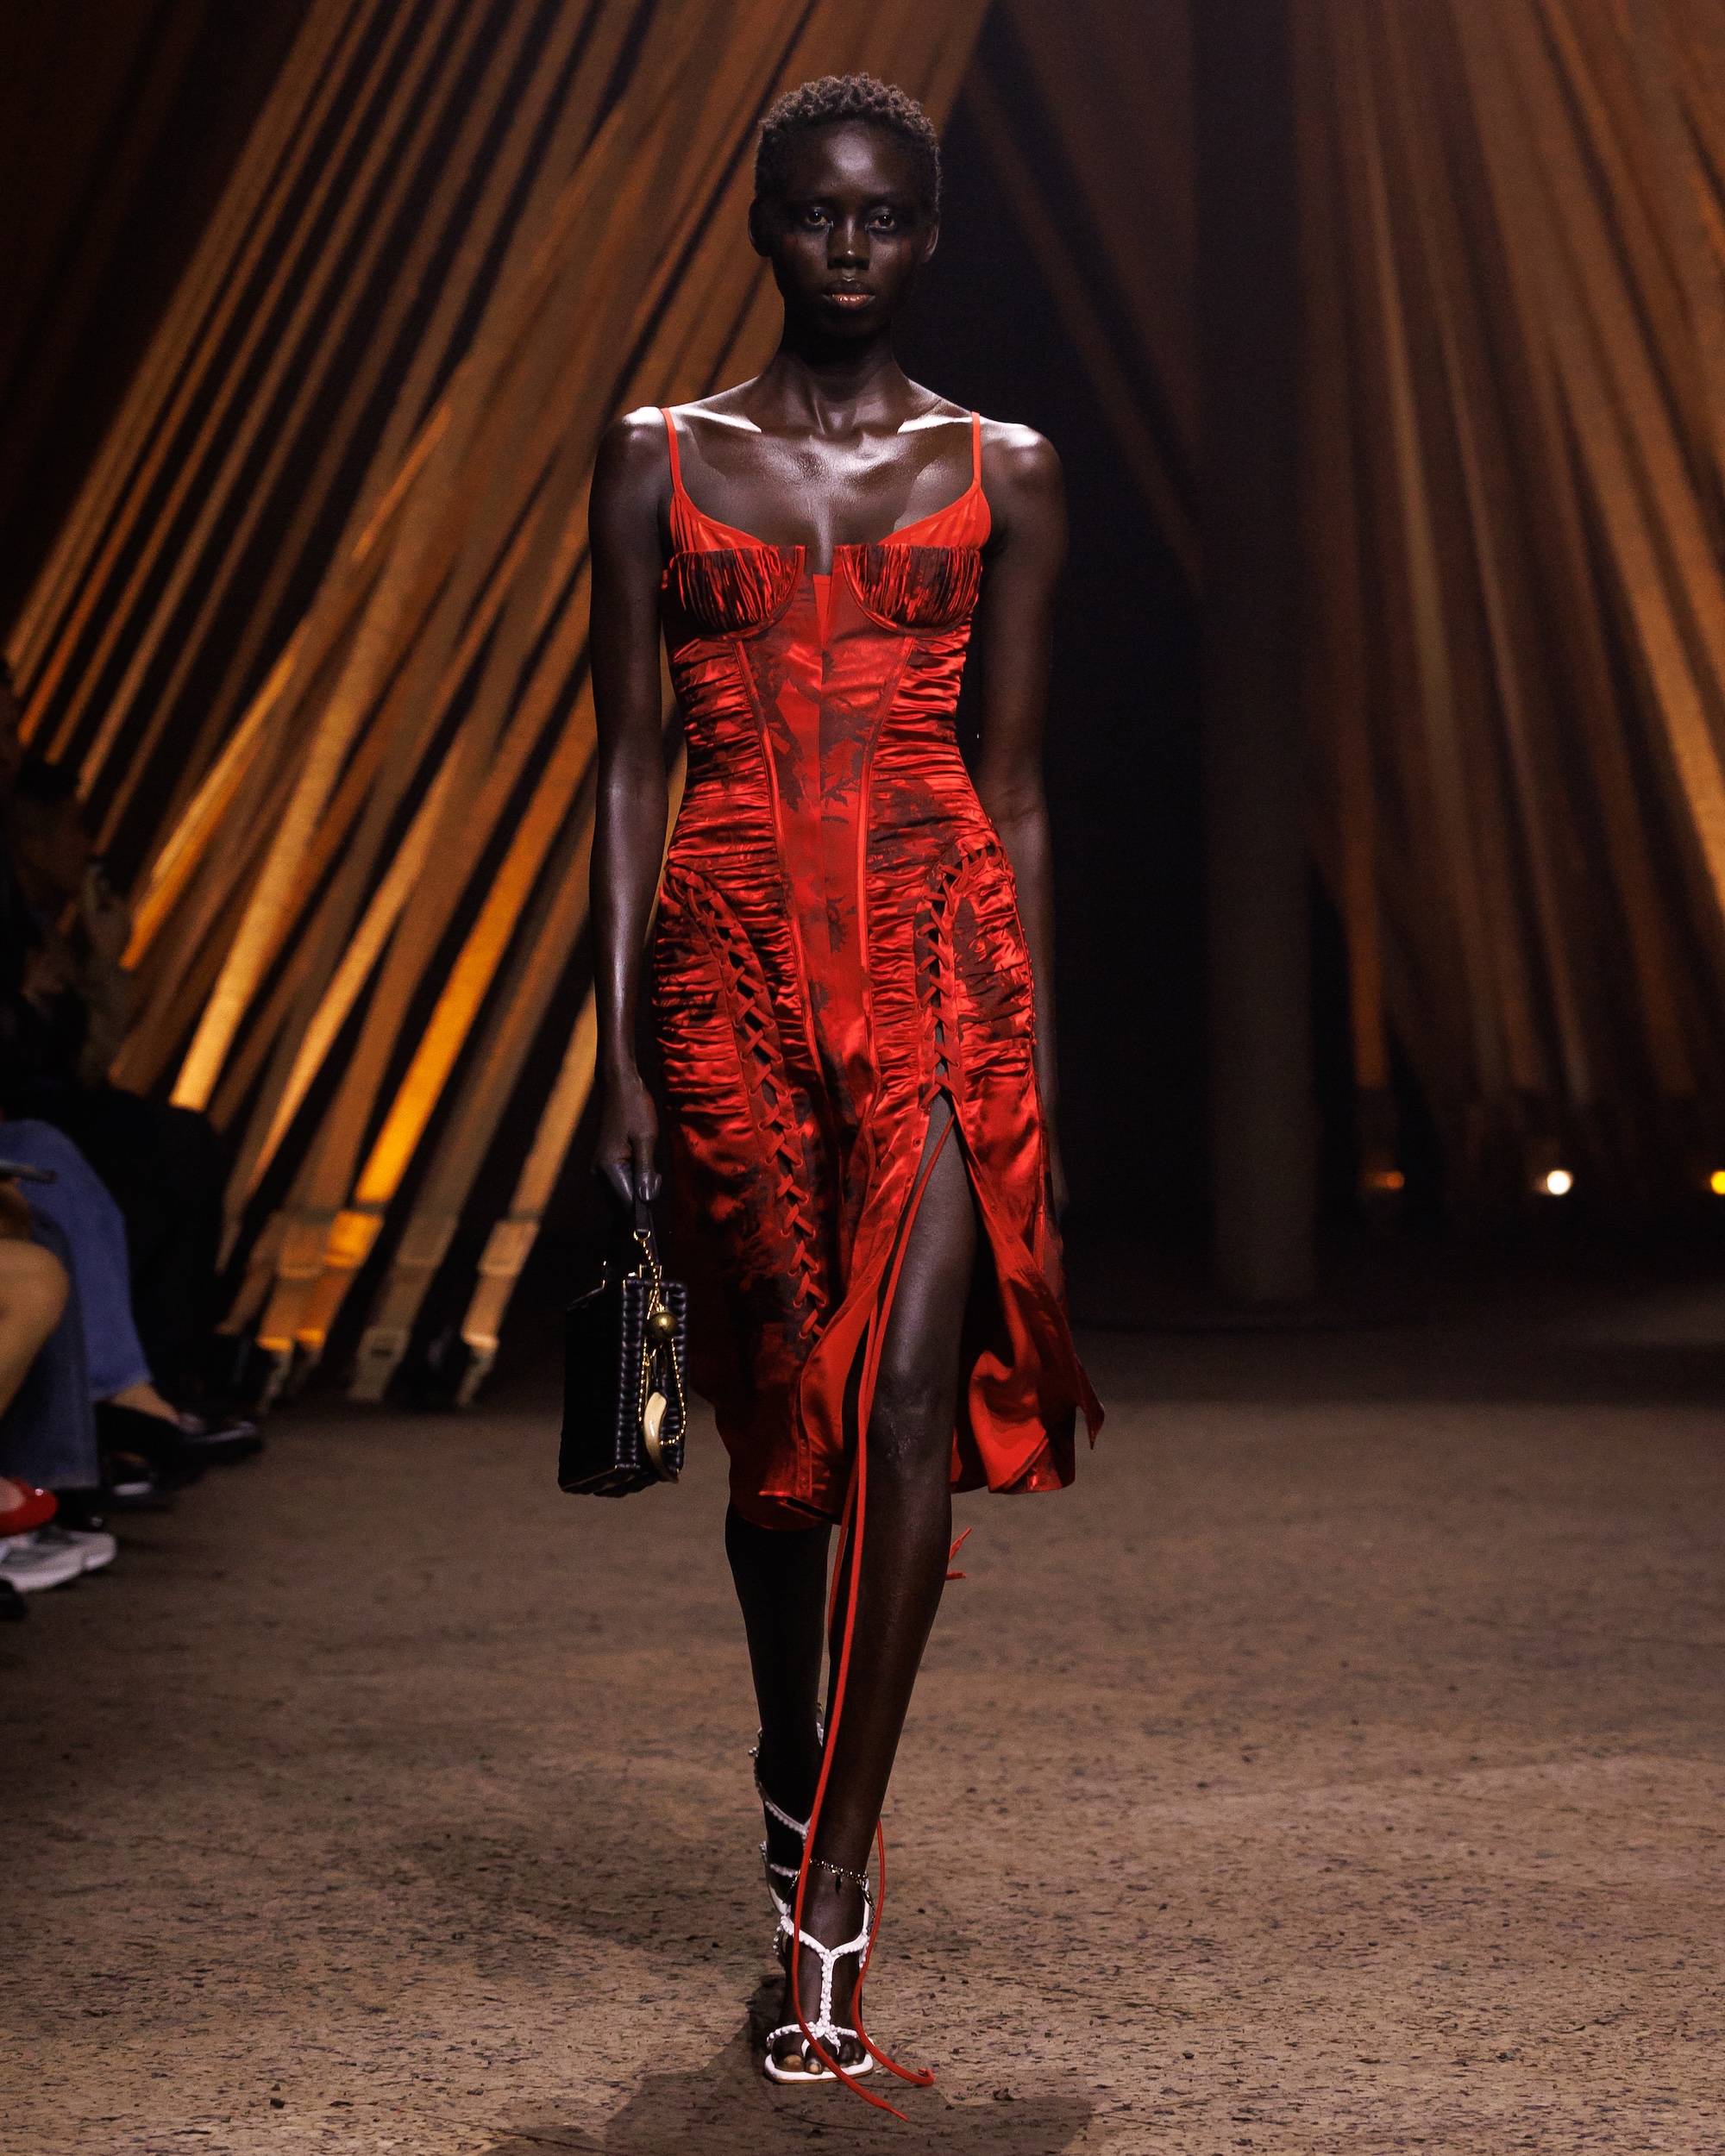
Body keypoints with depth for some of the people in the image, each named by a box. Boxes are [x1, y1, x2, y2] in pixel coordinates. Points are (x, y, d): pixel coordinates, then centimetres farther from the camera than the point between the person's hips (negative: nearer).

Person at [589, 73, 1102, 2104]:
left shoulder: (1002, 471, 10)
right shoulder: (659, 461, 9)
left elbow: (1014, 786, 10)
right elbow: (630, 763, 7)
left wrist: (1036, 1047, 6)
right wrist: (617, 1048, 1)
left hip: (939, 945, -1)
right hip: (733, 952, 1)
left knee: (908, 1396, -13)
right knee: (774, 1403, 10)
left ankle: (827, 1894, -10)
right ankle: (794, 1764, 34)